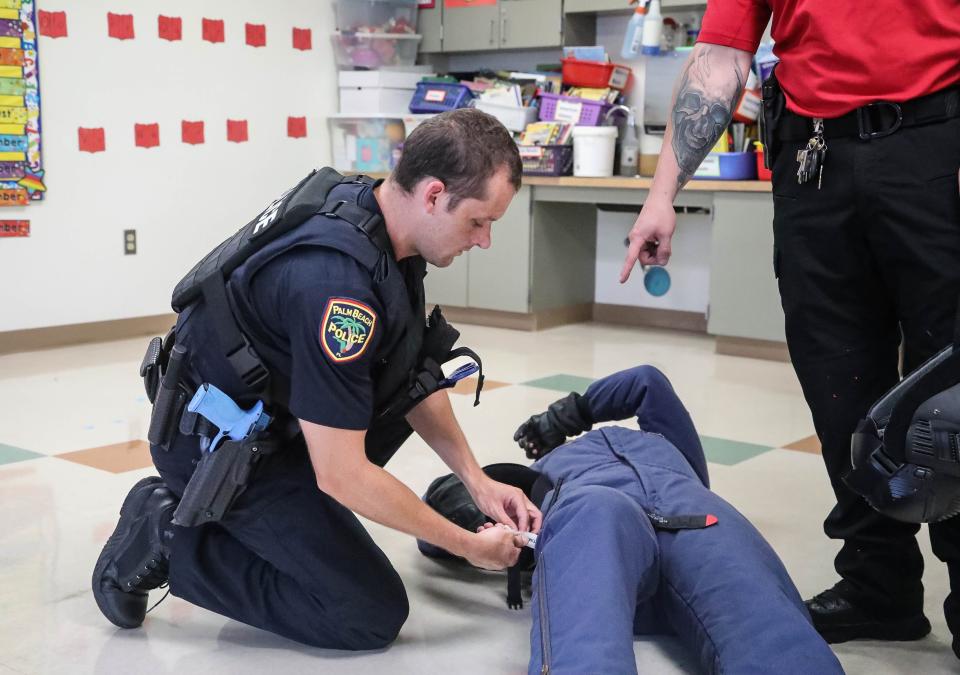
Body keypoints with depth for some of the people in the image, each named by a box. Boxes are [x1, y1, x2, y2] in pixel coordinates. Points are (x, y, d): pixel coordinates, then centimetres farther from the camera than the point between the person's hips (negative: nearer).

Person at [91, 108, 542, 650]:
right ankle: (168, 539, 0)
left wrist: (477, 480, -2)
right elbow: (341, 475, -29)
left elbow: (414, 374, 5)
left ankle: (287, 512, 11)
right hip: (216, 442, -9)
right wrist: (469, 546, -18)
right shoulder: (335, 279, -34)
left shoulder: (375, 210, -6)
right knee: (375, 615, -5)